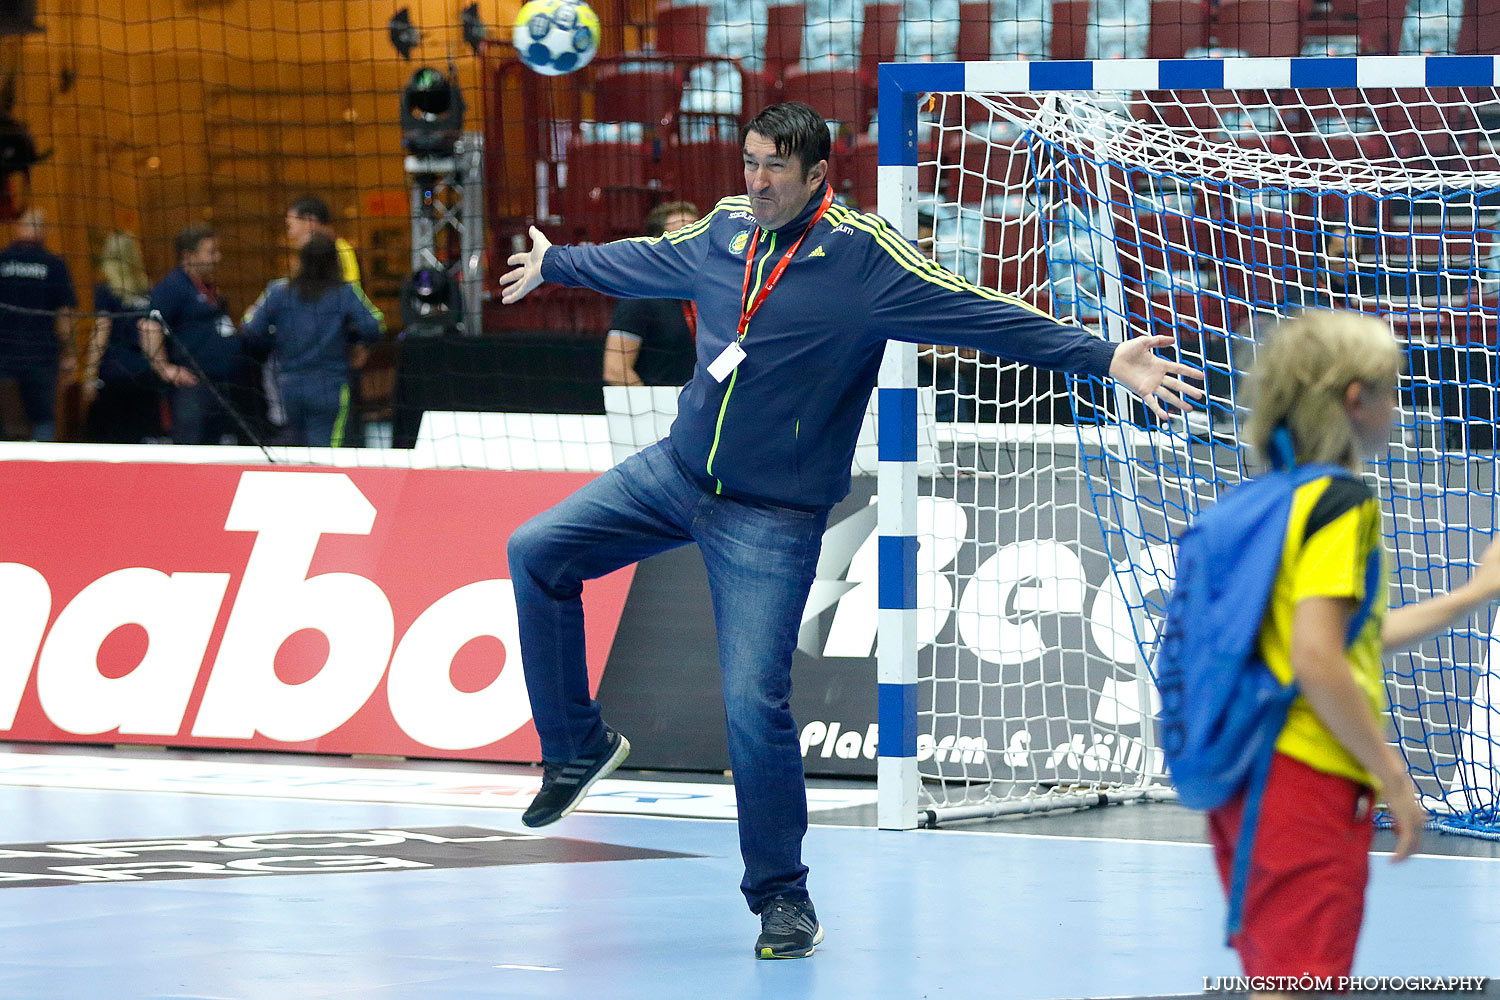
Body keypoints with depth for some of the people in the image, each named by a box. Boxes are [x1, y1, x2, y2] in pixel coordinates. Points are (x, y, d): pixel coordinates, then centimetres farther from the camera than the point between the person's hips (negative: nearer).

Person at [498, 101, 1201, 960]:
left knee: (755, 704, -12)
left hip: (772, 518, -6)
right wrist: (555, 264, 41)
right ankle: (579, 745, 18)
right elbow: (643, 261, 24)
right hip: (676, 473, 6)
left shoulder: (863, 256, -15)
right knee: (538, 553, 0)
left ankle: (784, 898, 3)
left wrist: (1105, 358, -27)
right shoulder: (724, 233, 2)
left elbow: (983, 316, -19)